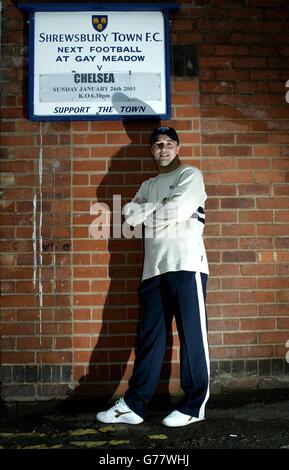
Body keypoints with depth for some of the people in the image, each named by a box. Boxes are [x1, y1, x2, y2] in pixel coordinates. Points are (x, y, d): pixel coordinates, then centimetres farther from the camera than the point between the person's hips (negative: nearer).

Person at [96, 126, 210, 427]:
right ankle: (133, 405, 13)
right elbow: (130, 216, 8)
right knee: (149, 338, 7)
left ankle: (195, 405, 13)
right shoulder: (148, 186, 23)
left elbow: (179, 210, -12)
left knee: (192, 336, 1)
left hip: (186, 266, -5)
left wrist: (146, 210, 3)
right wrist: (164, 210, -3)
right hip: (154, 269, 5)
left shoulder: (190, 175, 5)